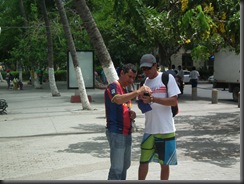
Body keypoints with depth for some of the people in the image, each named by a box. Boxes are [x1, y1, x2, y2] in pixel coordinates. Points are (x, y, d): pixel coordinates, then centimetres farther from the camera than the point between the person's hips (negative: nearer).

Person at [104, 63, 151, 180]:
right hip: (116, 132, -9)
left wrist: (132, 114, 4)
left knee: (125, 165, 17)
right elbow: (118, 100, -34)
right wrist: (137, 92, -42)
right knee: (117, 168, -8)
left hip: (126, 132, 9)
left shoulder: (125, 90, 18)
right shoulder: (113, 87, -11)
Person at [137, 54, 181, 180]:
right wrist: (141, 99, -12)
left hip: (166, 129, -4)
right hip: (149, 129, 4)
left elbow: (174, 101, -13)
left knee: (164, 164, 10)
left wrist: (152, 99, -22)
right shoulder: (145, 82, 8)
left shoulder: (167, 78, -6)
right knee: (143, 161, 9)